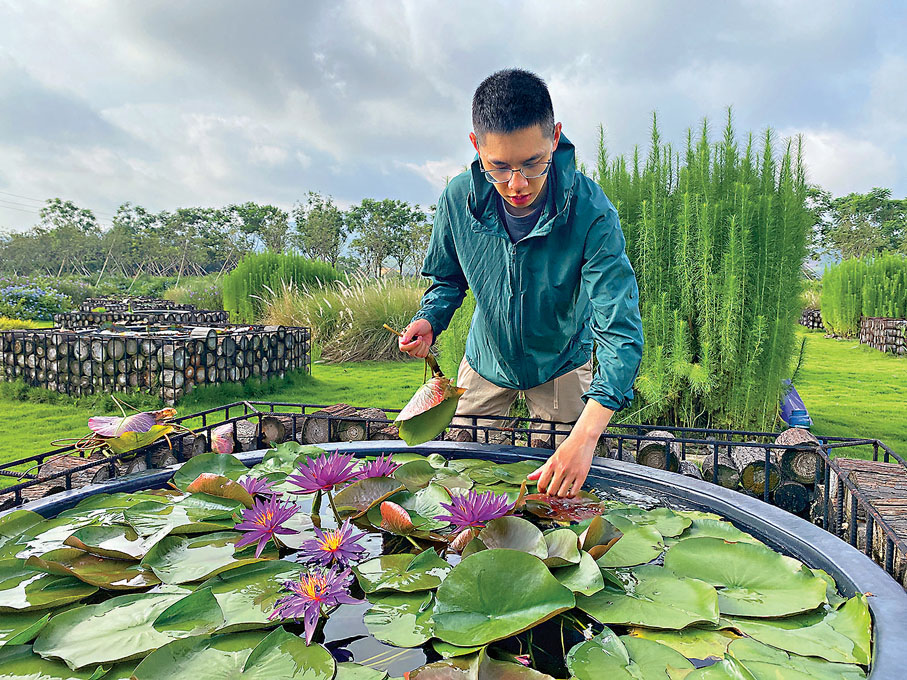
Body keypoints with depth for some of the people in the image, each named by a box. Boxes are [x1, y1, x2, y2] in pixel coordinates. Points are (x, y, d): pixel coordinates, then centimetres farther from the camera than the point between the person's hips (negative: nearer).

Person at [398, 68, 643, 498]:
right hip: (485, 362, 3)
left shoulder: (592, 213, -33)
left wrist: (585, 436, -50)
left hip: (562, 365, -2)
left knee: (562, 491, 15)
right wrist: (429, 321, -25)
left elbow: (620, 331, -37)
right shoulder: (458, 198, -22)